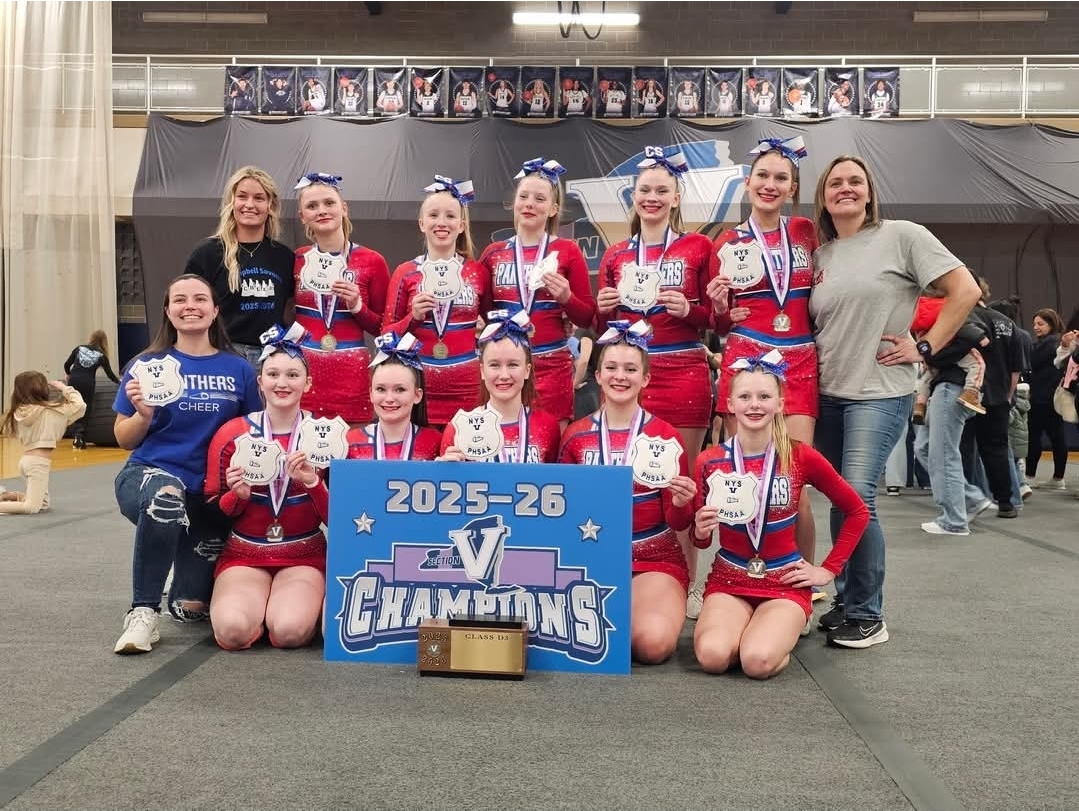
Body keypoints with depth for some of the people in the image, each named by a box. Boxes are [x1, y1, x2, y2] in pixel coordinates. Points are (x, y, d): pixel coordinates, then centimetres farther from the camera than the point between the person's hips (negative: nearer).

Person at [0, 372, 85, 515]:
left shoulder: (19, 411, 4)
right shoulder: (49, 410, -11)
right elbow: (80, 405, -9)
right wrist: (64, 388, 3)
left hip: (27, 459, 8)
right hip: (38, 462, -8)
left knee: (43, 503, 22)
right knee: (31, 507, -11)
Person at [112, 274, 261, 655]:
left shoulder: (239, 369, 1)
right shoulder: (148, 366, -1)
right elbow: (124, 440, 3)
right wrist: (144, 414, -17)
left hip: (212, 493, 2)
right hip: (148, 474, -2)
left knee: (193, 607, -1)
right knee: (166, 497, -40)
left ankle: (179, 596, 39)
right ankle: (143, 612, -23)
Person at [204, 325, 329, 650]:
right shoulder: (231, 434, -1)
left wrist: (314, 484, -20)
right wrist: (238, 495, -17)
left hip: (303, 556, 0)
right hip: (244, 554, 1)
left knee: (290, 631, -29)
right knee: (233, 630, -28)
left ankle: (306, 599, 7)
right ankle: (254, 601, 7)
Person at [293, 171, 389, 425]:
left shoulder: (371, 261, 1)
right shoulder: (296, 260, 6)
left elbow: (385, 328, 5)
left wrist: (357, 307, -10)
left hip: (351, 375, -1)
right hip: (302, 371, 2)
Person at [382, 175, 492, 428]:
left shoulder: (478, 272, 5)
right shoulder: (405, 273, 3)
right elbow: (387, 334, 6)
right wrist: (413, 318, -11)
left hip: (467, 386, 1)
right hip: (419, 385, 0)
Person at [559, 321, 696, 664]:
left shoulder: (665, 436, -3)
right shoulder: (575, 436, 2)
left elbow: (678, 523, -1)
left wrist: (681, 504, -23)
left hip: (655, 558, -1)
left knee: (653, 644, -28)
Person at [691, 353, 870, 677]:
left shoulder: (801, 456, -8)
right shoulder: (709, 462, -4)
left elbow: (857, 512, 6)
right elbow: (700, 538, 8)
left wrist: (828, 569, 3)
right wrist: (701, 532, -16)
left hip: (785, 582, -1)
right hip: (728, 579, 1)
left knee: (757, 661, -29)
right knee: (712, 656, -28)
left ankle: (782, 629, 6)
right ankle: (746, 626, 6)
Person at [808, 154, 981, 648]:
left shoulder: (902, 237, -4)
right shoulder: (819, 254, 11)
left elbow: (965, 291, -6)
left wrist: (925, 348, -8)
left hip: (880, 393, -5)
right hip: (827, 394, 5)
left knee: (857, 498, -14)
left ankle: (867, 615, 0)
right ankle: (845, 600, 21)